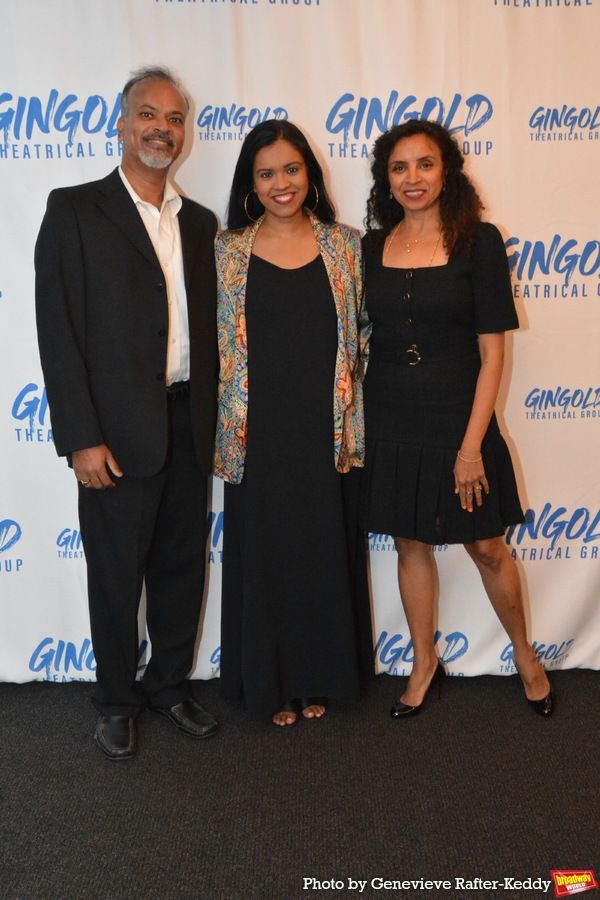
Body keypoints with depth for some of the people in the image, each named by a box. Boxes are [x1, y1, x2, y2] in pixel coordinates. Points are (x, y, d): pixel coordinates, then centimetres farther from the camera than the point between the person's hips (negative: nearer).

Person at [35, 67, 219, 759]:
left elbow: (208, 326, 14)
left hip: (190, 426, 5)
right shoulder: (75, 210, -4)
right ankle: (116, 701, 29)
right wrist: (80, 437, -14)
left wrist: (216, 420, 9)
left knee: (182, 566, 14)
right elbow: (58, 330, -9)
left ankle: (170, 684, 34)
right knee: (116, 573, 9)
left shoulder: (200, 223, 12)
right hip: (118, 431, -4)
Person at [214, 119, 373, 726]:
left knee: (326, 555, 11)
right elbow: (215, 345, 3)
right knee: (263, 557, 9)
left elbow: (360, 338, 5)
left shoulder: (343, 244, 3)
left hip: (326, 434, 1)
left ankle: (320, 676, 31)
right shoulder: (227, 250, 1)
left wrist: (354, 428, 0)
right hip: (257, 438, -1)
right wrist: (223, 432, -1)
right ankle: (270, 682, 28)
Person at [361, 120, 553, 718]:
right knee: (411, 546, 14)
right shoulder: (372, 247, 4)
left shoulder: (478, 241, -7)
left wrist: (471, 445, -13)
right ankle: (424, 664, 32)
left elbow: (491, 351, -9)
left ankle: (524, 653, 34)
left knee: (487, 548, 9)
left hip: (456, 421, -3)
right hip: (389, 423, 3)